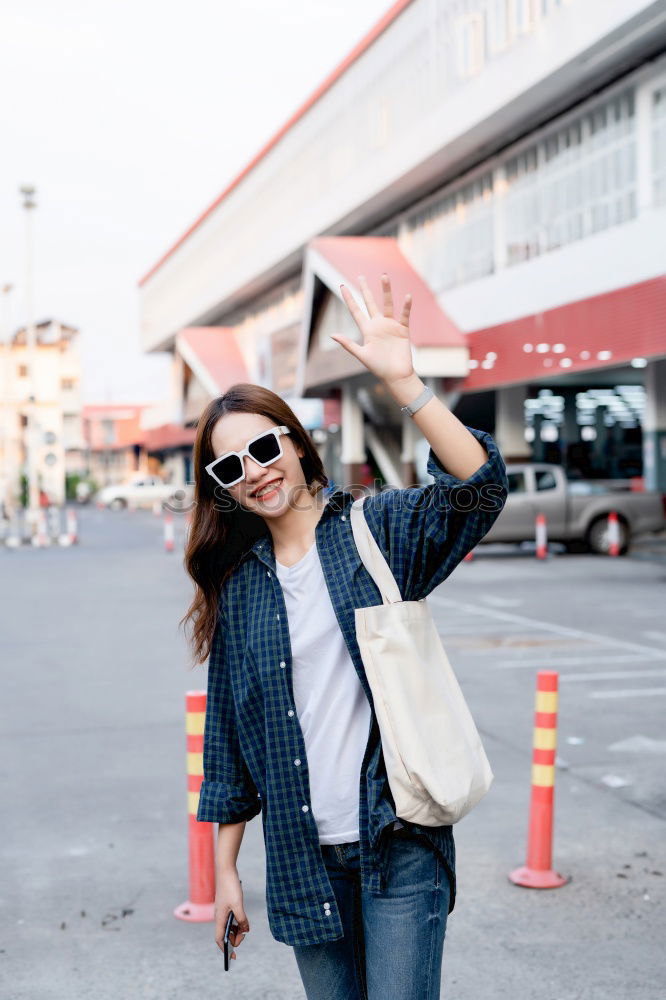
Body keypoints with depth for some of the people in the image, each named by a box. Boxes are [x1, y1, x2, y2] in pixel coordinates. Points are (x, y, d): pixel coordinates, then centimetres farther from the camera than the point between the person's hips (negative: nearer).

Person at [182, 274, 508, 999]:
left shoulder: (378, 529, -2)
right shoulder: (237, 585, 6)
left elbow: (479, 486, -22)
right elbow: (227, 736, 10)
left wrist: (403, 382, -31)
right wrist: (225, 868, 11)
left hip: (398, 841, -3)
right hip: (302, 854, 3)